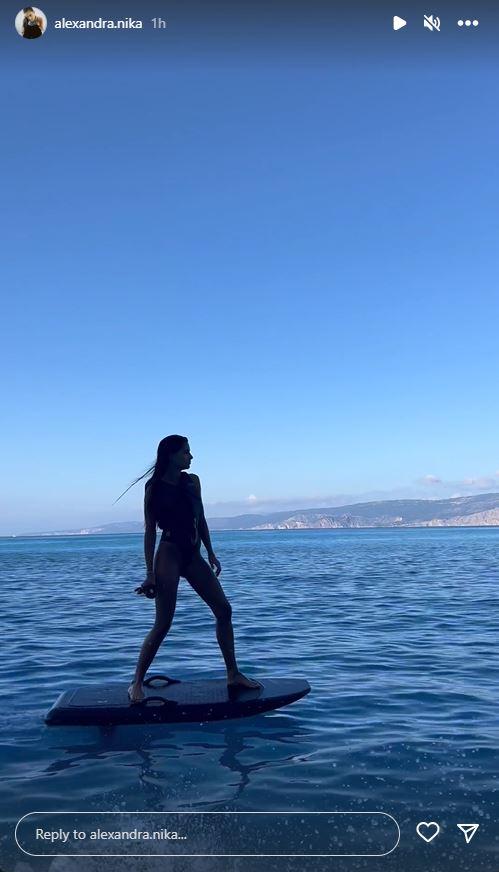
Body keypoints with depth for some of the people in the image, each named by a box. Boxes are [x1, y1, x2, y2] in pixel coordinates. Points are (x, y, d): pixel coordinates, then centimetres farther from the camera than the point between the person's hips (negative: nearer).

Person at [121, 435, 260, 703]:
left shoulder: (192, 481, 9)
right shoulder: (154, 488, -6)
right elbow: (150, 531, -6)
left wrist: (211, 553, 11)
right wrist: (150, 572, -9)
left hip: (193, 556, 6)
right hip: (169, 555, -6)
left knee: (224, 610, 3)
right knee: (163, 623, -8)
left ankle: (233, 675, 14)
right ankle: (136, 683, 5)